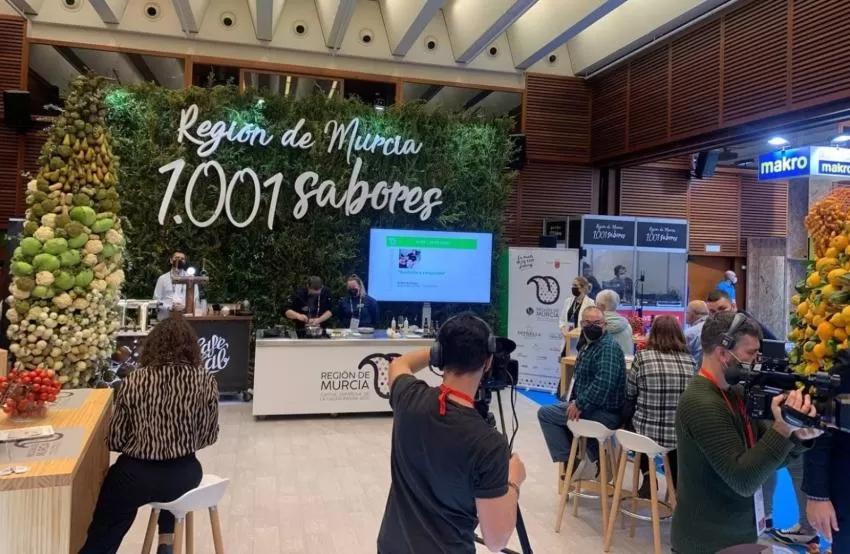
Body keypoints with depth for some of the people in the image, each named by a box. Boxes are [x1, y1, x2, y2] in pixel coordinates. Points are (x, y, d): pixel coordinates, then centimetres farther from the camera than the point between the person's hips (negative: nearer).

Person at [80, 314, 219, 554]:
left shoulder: (133, 382, -9)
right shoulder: (207, 382, -8)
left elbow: (115, 440, -3)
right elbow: (209, 436, 1)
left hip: (135, 477, -1)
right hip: (184, 478, 1)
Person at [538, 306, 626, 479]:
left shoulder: (609, 347, -17)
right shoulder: (588, 347, 15)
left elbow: (604, 382, -31)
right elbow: (582, 379, 23)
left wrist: (580, 404, -26)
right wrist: (574, 400, 8)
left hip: (606, 413, -10)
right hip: (595, 407, 10)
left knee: (545, 413, -9)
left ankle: (570, 461, -2)